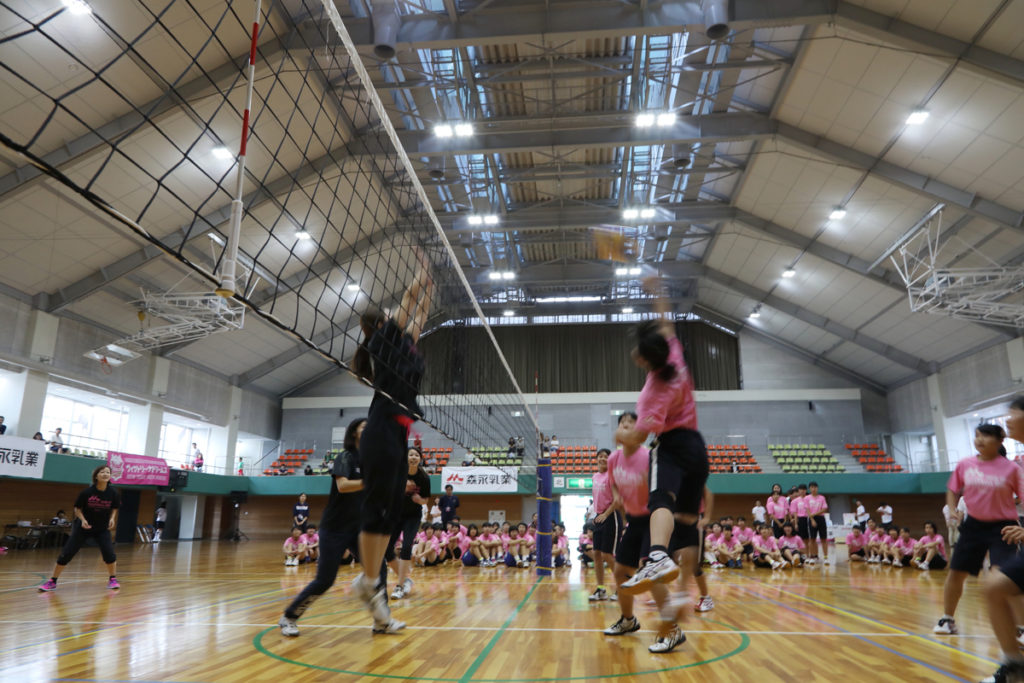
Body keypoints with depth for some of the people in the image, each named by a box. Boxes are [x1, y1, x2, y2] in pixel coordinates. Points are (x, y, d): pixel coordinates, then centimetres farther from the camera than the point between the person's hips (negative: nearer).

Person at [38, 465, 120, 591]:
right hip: (83, 528, -1)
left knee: (109, 552, -14)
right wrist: (82, 519, -21)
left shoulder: (113, 493, -12)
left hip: (102, 529, 1)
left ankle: (112, 579, 5)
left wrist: (112, 518, -11)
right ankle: (52, 582, 15)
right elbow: (77, 509, -4)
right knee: (66, 554, -2)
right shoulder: (87, 492, -18)